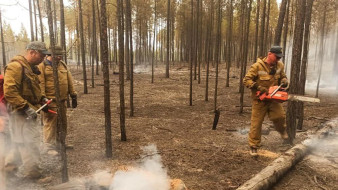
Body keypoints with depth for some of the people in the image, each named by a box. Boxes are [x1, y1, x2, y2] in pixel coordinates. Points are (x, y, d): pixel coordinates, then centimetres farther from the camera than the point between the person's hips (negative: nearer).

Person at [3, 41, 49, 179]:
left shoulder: (31, 67, 14)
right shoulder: (16, 66, -16)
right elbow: (9, 91, -24)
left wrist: (41, 99, 10)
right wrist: (26, 108, -25)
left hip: (28, 112, 10)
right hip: (20, 112, -10)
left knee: (23, 143, 19)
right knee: (30, 143, -2)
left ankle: (9, 164, 36)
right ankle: (32, 173, 10)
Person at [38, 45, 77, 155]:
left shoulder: (63, 65, 13)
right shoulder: (42, 66, -7)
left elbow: (69, 81, 14)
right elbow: (40, 83, -13)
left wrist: (73, 95, 12)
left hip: (62, 100, 7)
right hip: (50, 101, -7)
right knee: (50, 124, -2)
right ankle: (49, 147, 8)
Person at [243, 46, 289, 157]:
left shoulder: (279, 65, 2)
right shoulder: (257, 66, -16)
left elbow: (283, 77, 16)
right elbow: (246, 80, -17)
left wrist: (284, 81, -9)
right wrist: (259, 88, -28)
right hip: (260, 99, -4)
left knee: (280, 116, -11)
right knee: (256, 123, 1)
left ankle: (282, 131, 26)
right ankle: (253, 147, 14)